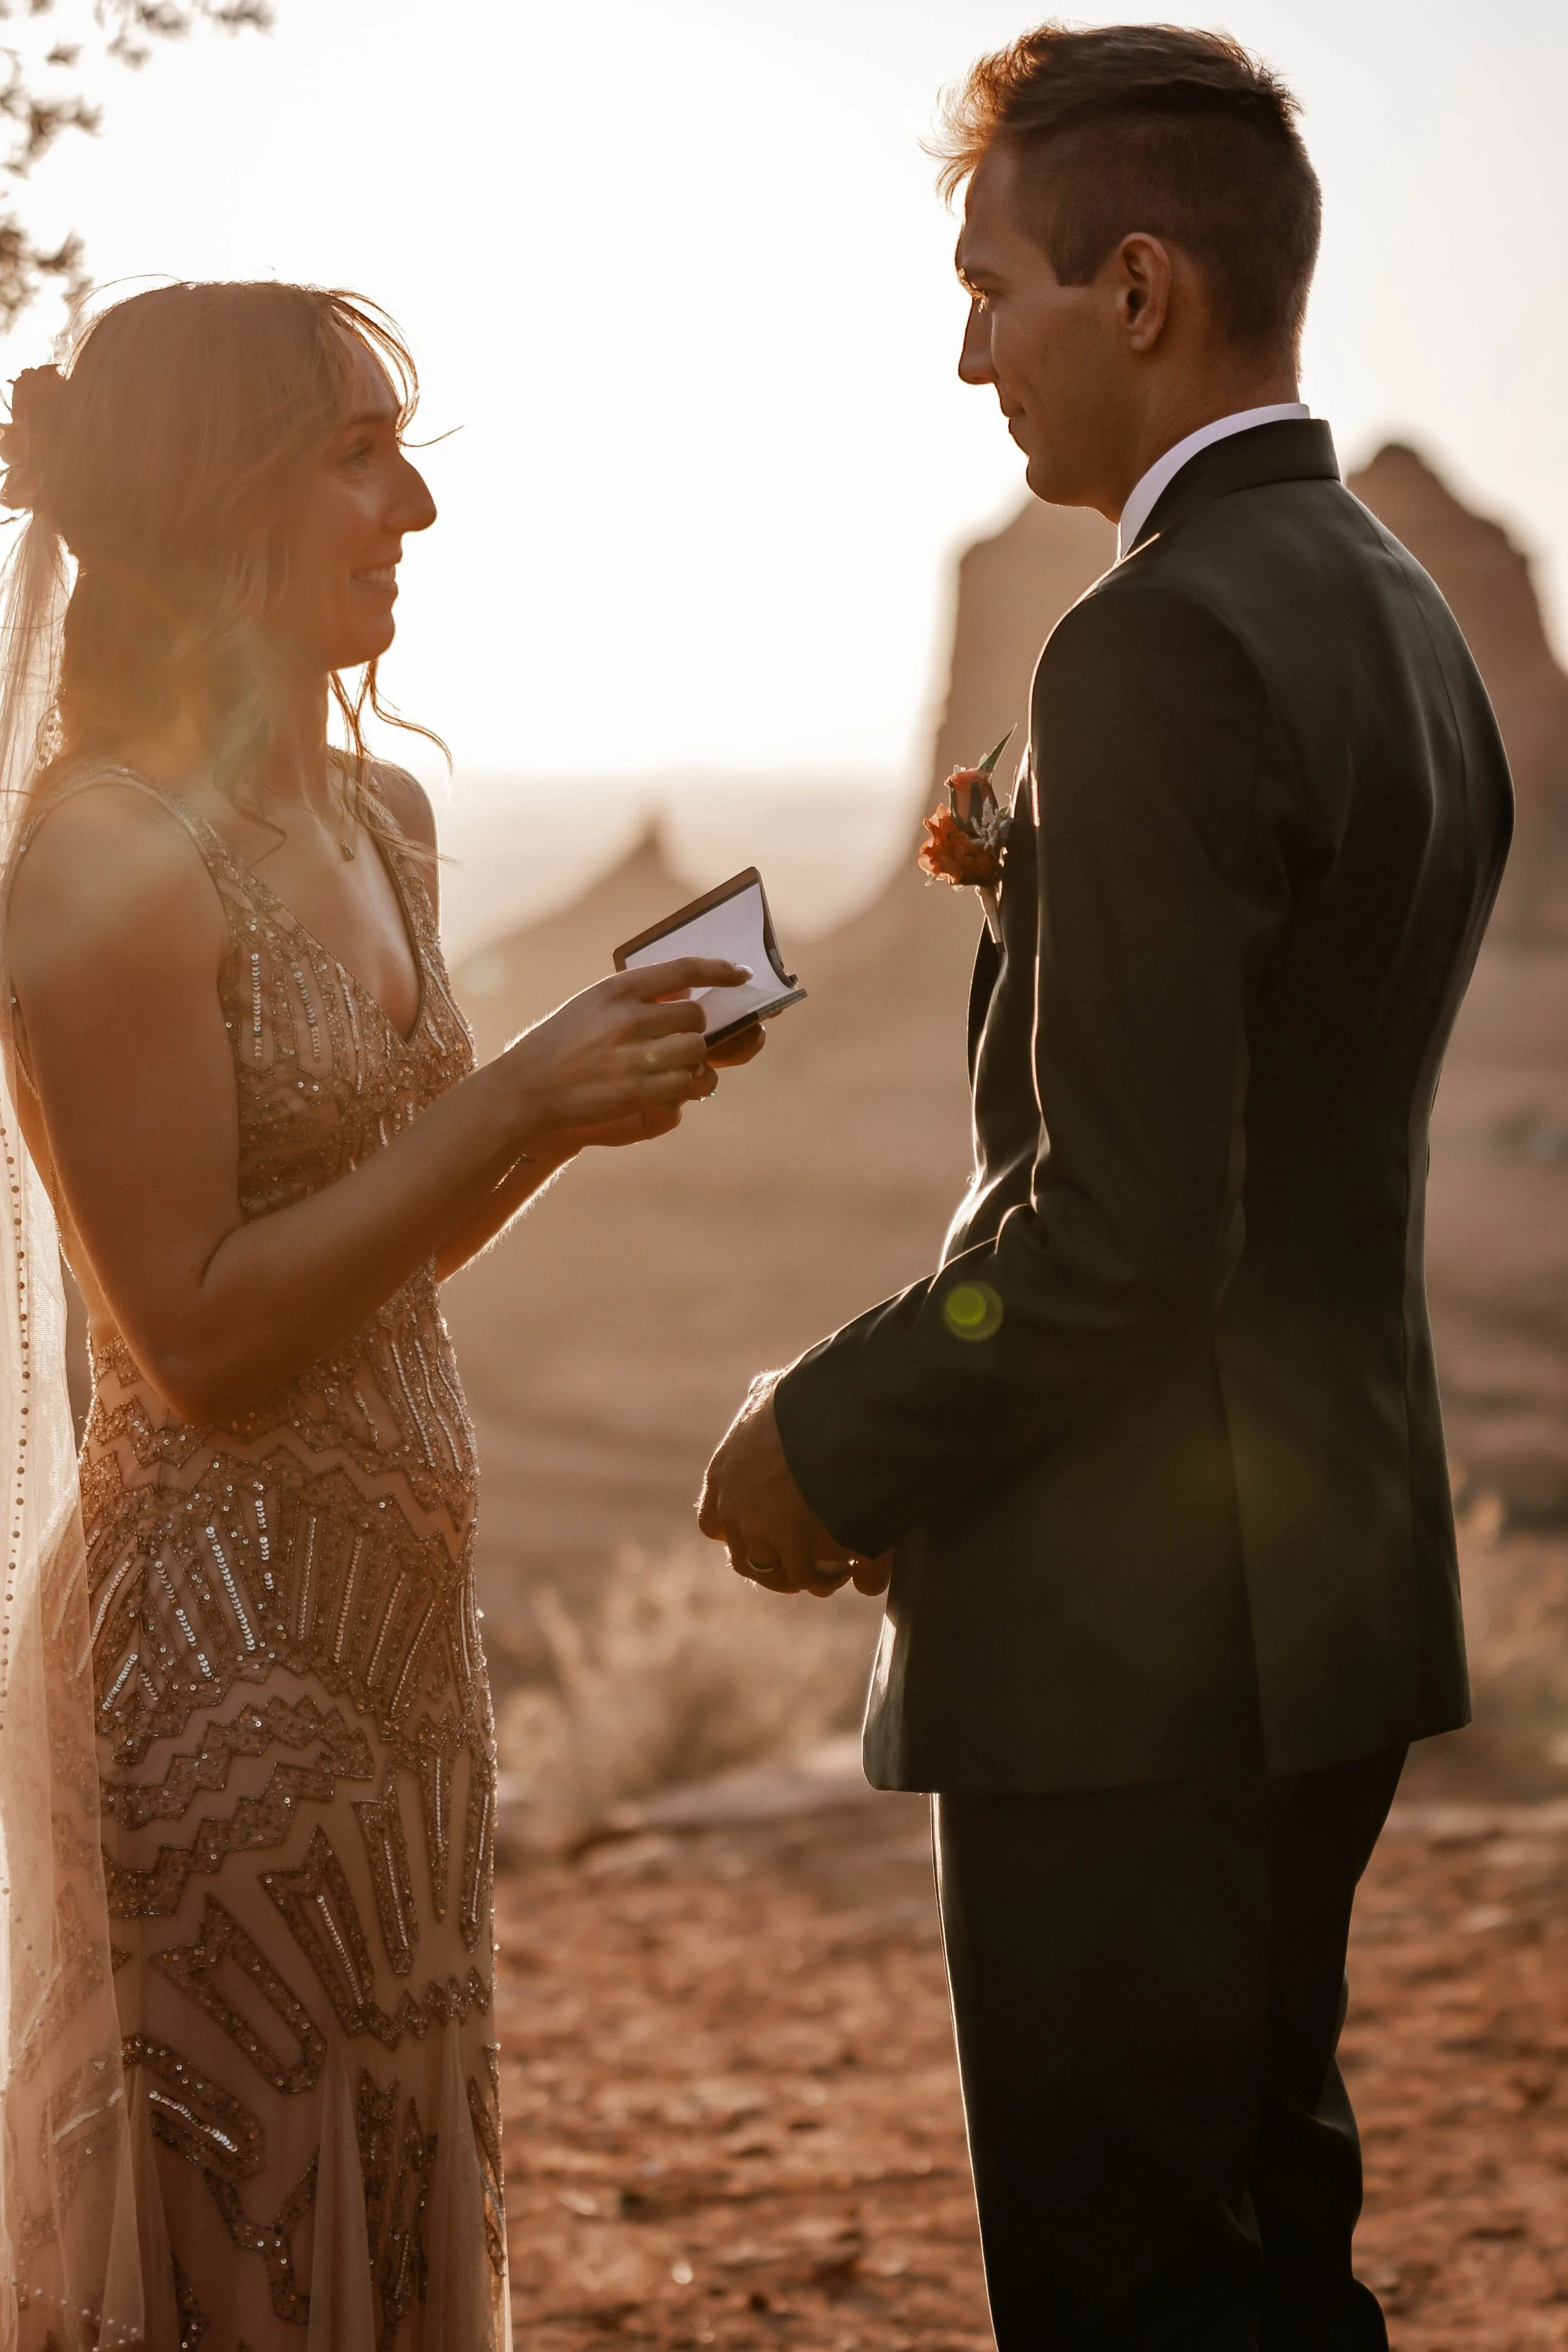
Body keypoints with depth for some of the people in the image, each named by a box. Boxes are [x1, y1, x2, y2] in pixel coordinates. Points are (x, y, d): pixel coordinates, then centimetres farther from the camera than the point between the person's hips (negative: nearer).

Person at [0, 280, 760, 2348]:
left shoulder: (373, 819, 10)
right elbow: (197, 1337, -18)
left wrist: (596, 1079, 2)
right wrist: (514, 1108, -20)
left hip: (395, 1606, 8)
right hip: (217, 1623, -8)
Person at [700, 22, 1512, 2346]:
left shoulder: (1162, 648, -20)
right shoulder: (1410, 626, 11)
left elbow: (1122, 1227, -23)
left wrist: (833, 1448, -11)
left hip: (1139, 1632, -10)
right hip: (1329, 1588, 10)